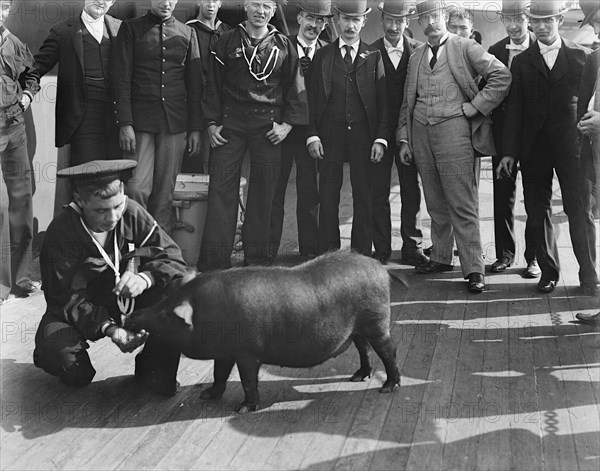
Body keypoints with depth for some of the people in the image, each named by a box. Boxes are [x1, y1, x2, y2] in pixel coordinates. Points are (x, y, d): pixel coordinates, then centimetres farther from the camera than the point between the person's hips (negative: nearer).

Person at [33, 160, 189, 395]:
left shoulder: (132, 213, -16)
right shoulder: (61, 233, -25)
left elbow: (173, 258, -17)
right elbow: (69, 298, -25)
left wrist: (145, 277, -40)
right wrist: (108, 328, -42)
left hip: (126, 296, 3)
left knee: (175, 285, -24)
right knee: (75, 376, -30)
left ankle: (156, 368, -8)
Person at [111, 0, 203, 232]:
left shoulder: (187, 33, 13)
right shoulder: (131, 29, 6)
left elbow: (195, 83, 13)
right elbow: (121, 78, 0)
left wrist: (195, 128, 7)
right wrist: (125, 124, -9)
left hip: (175, 123, 2)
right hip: (140, 121, -2)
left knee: (164, 192, 2)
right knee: (136, 189, -11)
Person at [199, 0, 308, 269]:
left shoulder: (283, 46, 8)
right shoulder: (227, 42, 7)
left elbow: (296, 88, 8)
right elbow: (213, 85, 7)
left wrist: (287, 124, -1)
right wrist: (212, 123, 0)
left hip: (268, 127, 1)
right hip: (230, 123, 0)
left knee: (263, 192, 3)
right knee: (221, 188, -5)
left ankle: (257, 258, 12)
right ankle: (214, 261, -1)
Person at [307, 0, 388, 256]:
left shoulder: (374, 56, 8)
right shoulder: (323, 55, 10)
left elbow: (383, 100, 4)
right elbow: (312, 97, 7)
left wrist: (381, 138, -5)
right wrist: (312, 135, -3)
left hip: (363, 134, 0)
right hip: (330, 134, 0)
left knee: (364, 197, 0)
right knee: (328, 196, 0)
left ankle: (362, 256, 6)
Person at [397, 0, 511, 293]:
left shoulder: (465, 48, 2)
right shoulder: (415, 57, 17)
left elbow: (502, 76, -5)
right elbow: (407, 102, 18)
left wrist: (474, 106, -8)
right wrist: (403, 140, 11)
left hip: (453, 129, -5)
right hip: (421, 132, 5)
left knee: (462, 204, -8)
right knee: (435, 204, 10)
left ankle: (473, 270, -6)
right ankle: (441, 258, 21)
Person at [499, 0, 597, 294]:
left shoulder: (582, 56, 7)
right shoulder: (521, 62, 10)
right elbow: (514, 110, 6)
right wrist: (509, 152, 0)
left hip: (571, 146, -2)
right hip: (534, 147, 2)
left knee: (579, 211, -4)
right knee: (538, 212, 5)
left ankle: (589, 273, 6)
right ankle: (548, 271, 16)